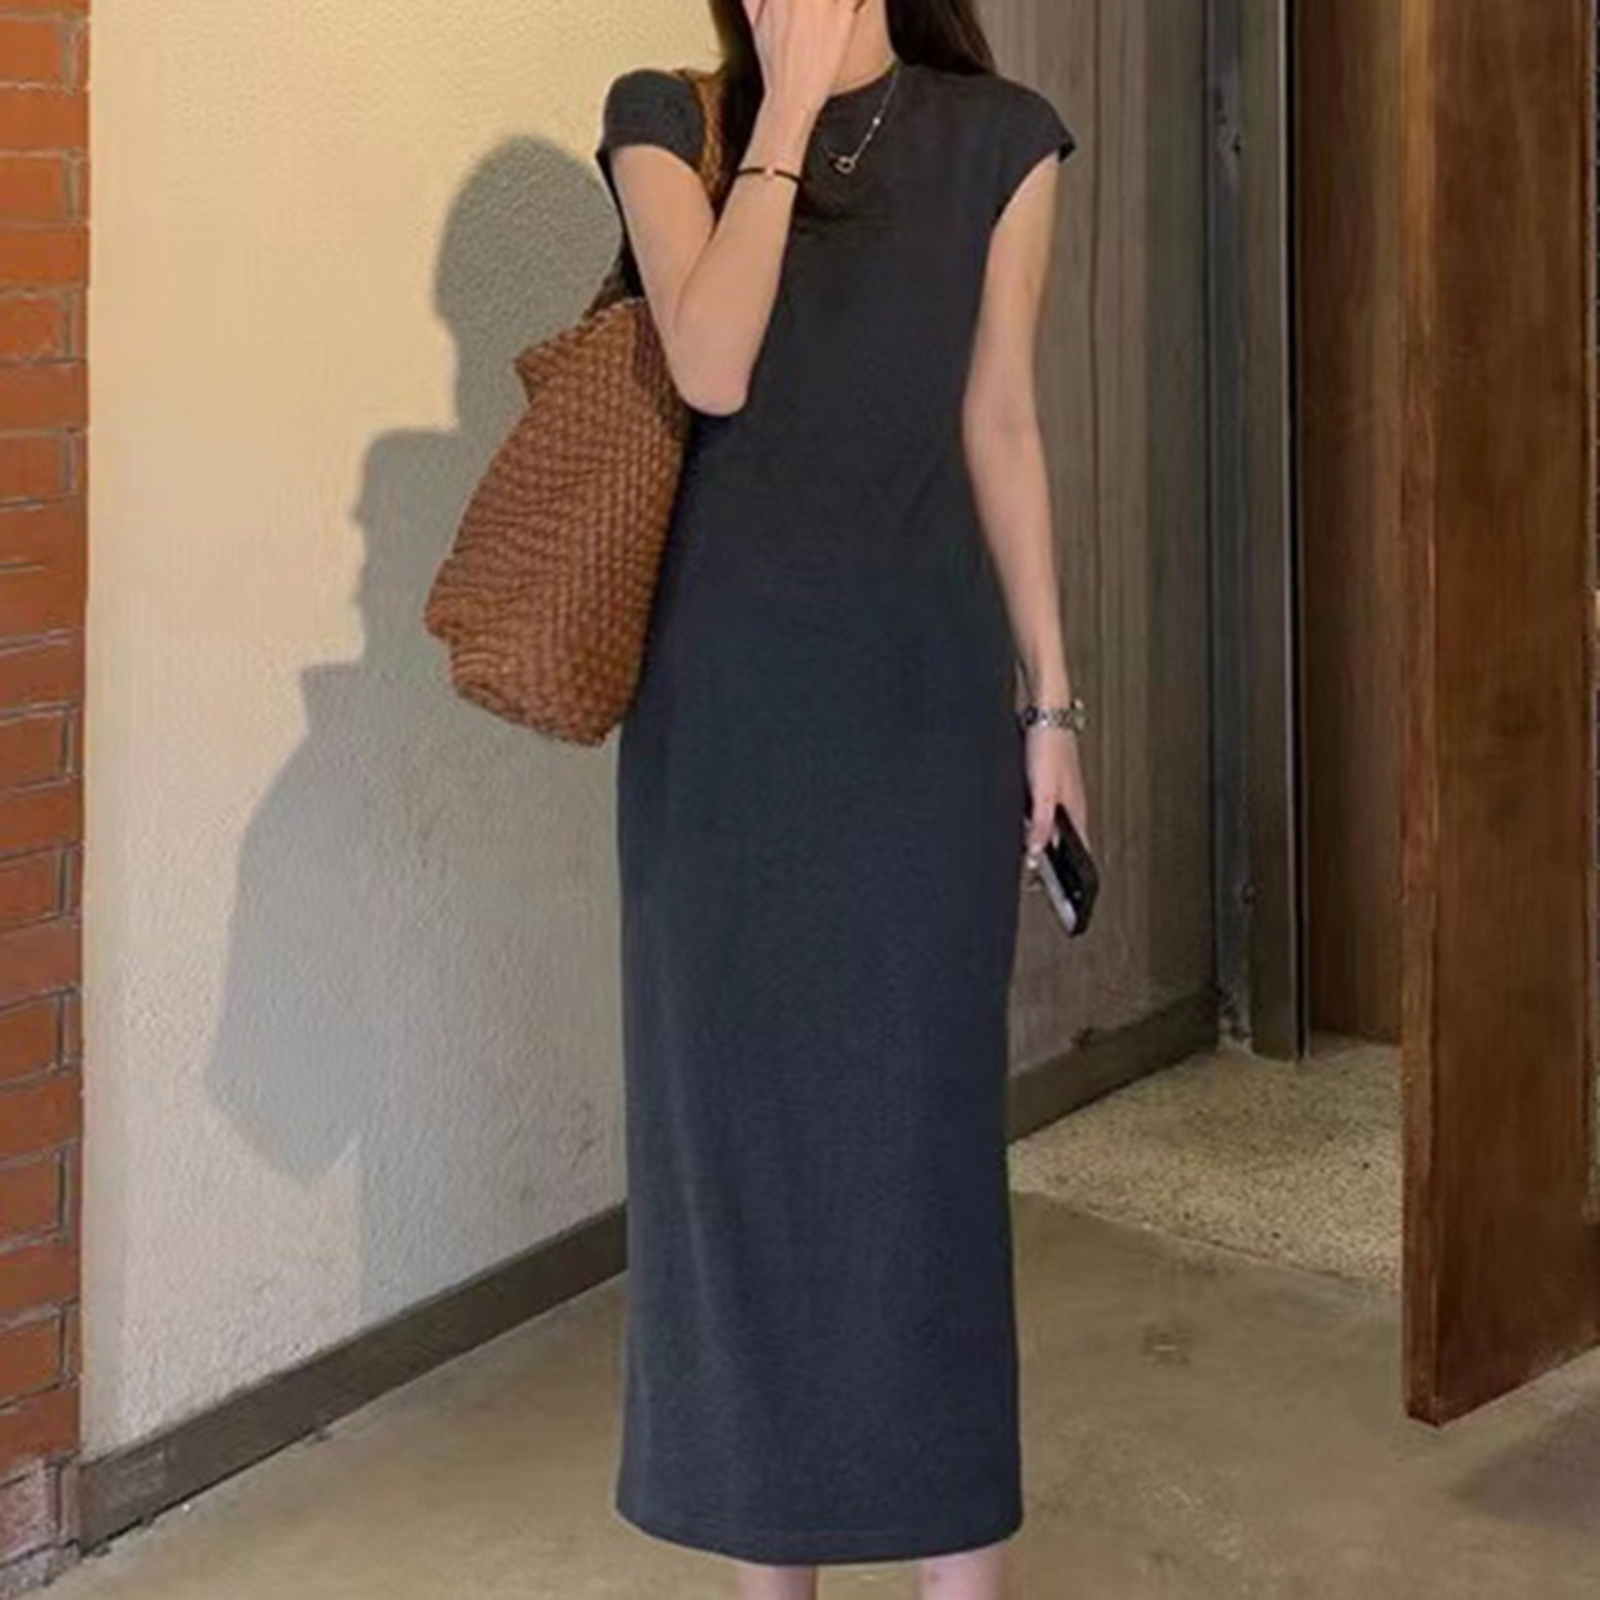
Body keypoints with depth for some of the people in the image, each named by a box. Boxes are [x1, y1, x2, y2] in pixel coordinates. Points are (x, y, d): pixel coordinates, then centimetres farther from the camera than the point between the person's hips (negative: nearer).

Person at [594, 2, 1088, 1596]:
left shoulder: (998, 138, 5)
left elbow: (999, 427, 7)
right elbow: (712, 369, -14)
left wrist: (1051, 695, 5)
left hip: (919, 677, 0)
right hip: (727, 682, 0)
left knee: (921, 1107, 3)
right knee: (740, 1099, 5)